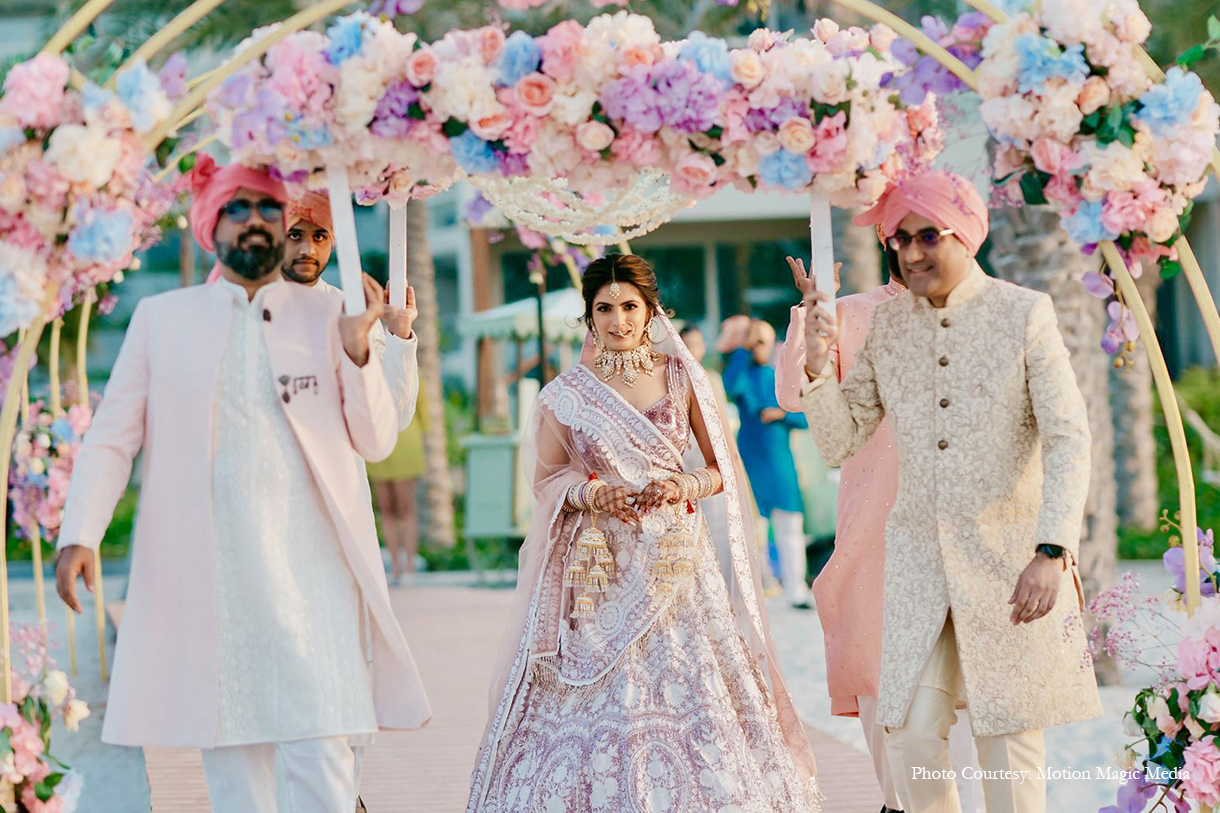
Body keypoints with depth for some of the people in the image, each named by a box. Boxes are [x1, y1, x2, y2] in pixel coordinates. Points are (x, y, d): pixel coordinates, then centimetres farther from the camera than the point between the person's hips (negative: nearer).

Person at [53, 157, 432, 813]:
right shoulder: (160, 318, 10)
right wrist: (79, 536, -6)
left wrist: (356, 348, -8)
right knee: (228, 747, 3)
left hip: (309, 566, 0)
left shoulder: (326, 317, 10)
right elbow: (111, 437, 8)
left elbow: (377, 443, 7)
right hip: (204, 573, 1)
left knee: (322, 743, -10)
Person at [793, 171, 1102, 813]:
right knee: (910, 735, -1)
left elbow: (1068, 440, -8)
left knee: (1009, 737, 3)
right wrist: (817, 364, -7)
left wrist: (1051, 552, -18)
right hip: (918, 553, 3)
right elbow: (840, 443, 10)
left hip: (1010, 558, -3)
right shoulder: (886, 323, 6)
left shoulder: (1024, 314, -5)